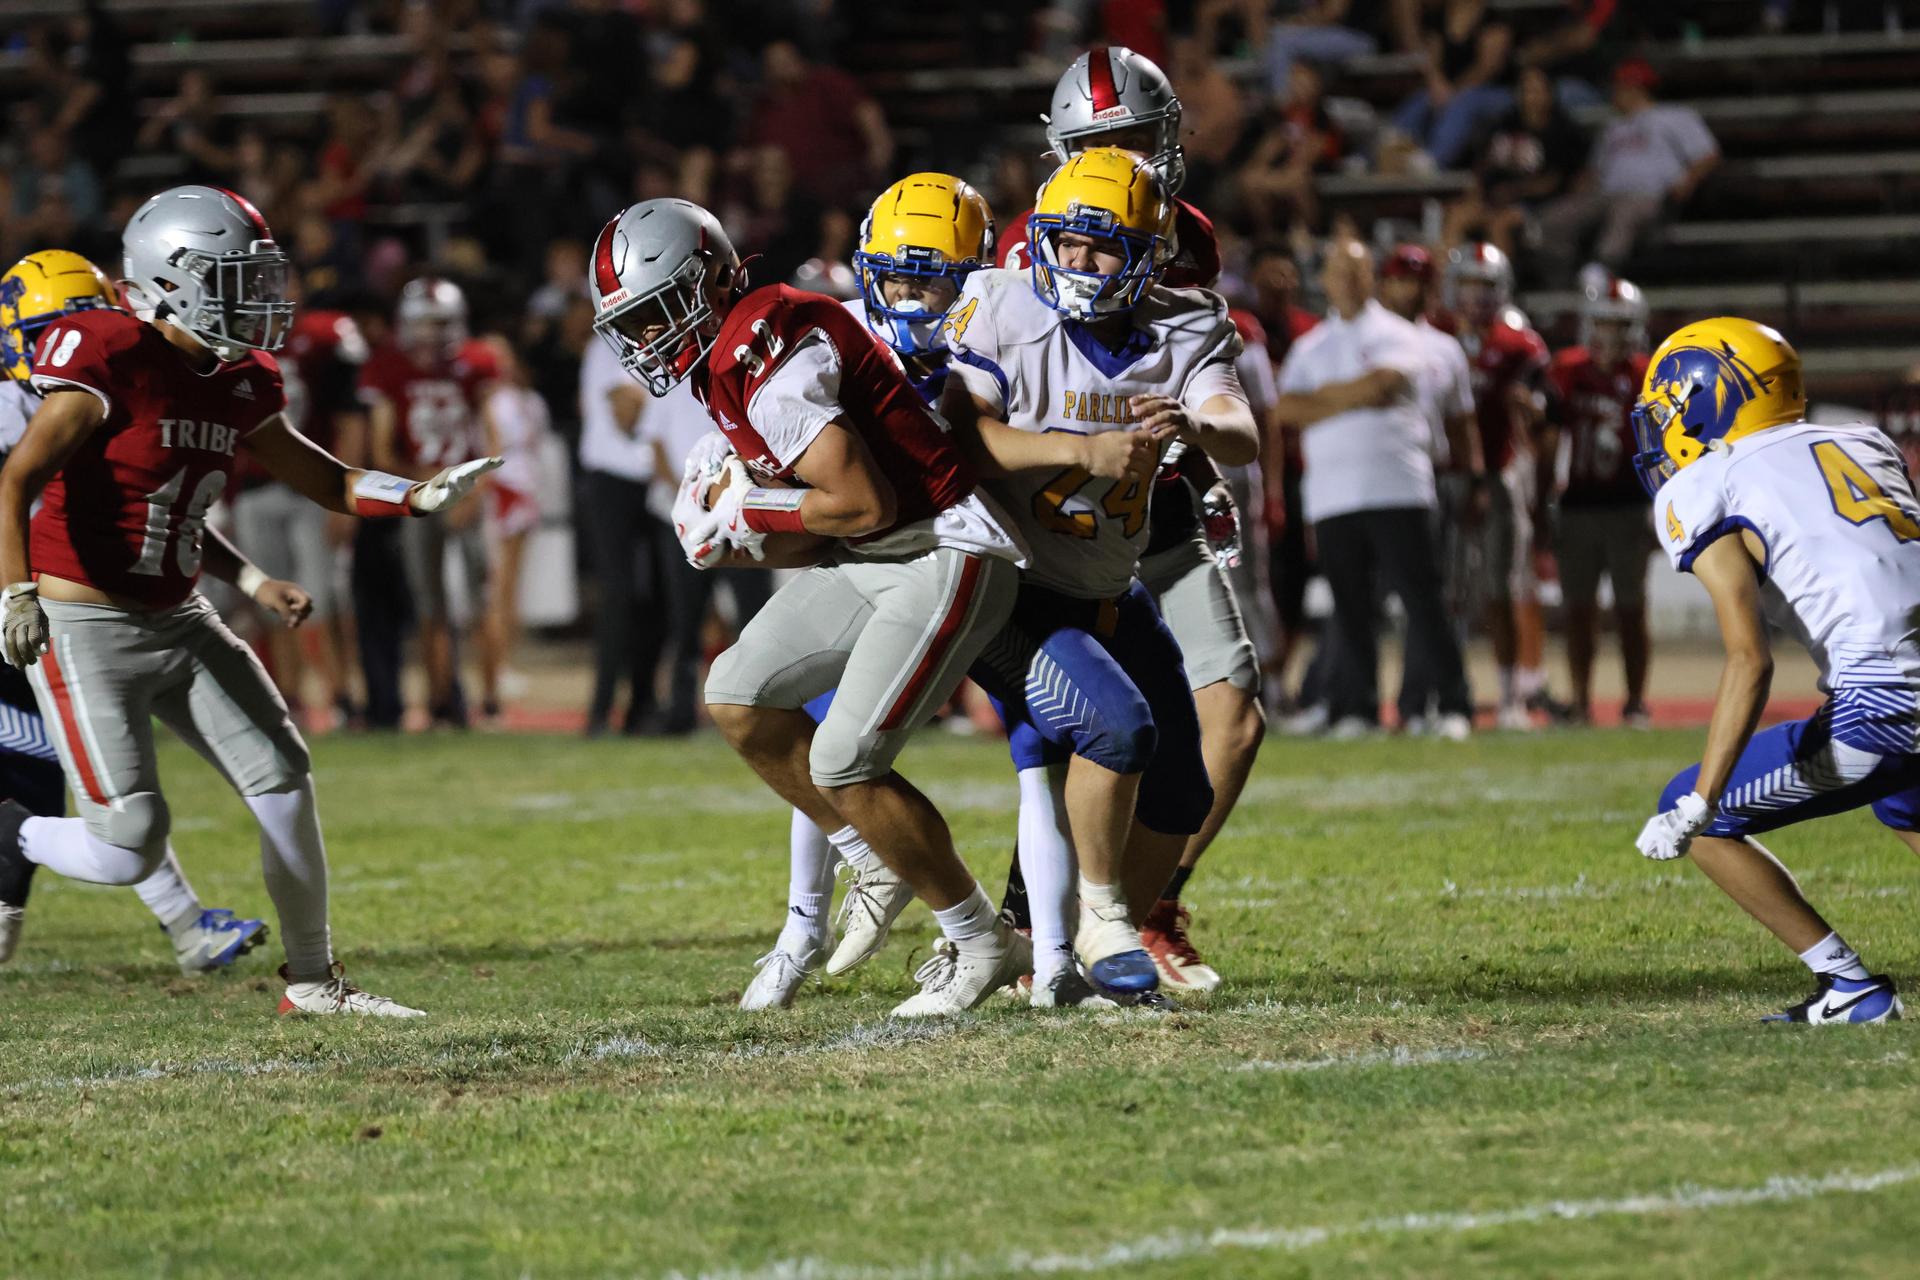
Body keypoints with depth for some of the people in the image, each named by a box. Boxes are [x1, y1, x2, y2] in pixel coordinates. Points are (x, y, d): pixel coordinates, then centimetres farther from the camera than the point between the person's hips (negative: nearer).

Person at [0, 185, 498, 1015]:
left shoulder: (240, 385, 5)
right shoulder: (111, 360, -19)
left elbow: (321, 479, 18)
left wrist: (417, 496, 2)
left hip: (178, 624, 8)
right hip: (83, 628, -8)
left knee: (283, 780, 1)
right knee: (130, 850, -12)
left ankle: (313, 979, 16)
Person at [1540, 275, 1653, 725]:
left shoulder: (1646, 380, -1)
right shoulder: (1568, 373, 3)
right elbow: (1549, 444, 9)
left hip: (1627, 510, -2)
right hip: (1577, 508, 2)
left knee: (1631, 610, 2)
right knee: (1579, 611, 3)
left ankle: (1636, 703, 8)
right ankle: (1581, 703, 9)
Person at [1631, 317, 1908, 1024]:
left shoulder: (1707, 491, 0)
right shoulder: (1864, 443, 20)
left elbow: (1749, 661, -11)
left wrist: (1697, 806, -14)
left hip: (1885, 706, -7)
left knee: (1701, 821, 10)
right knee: (1900, 802, 39)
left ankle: (1849, 985, 5)